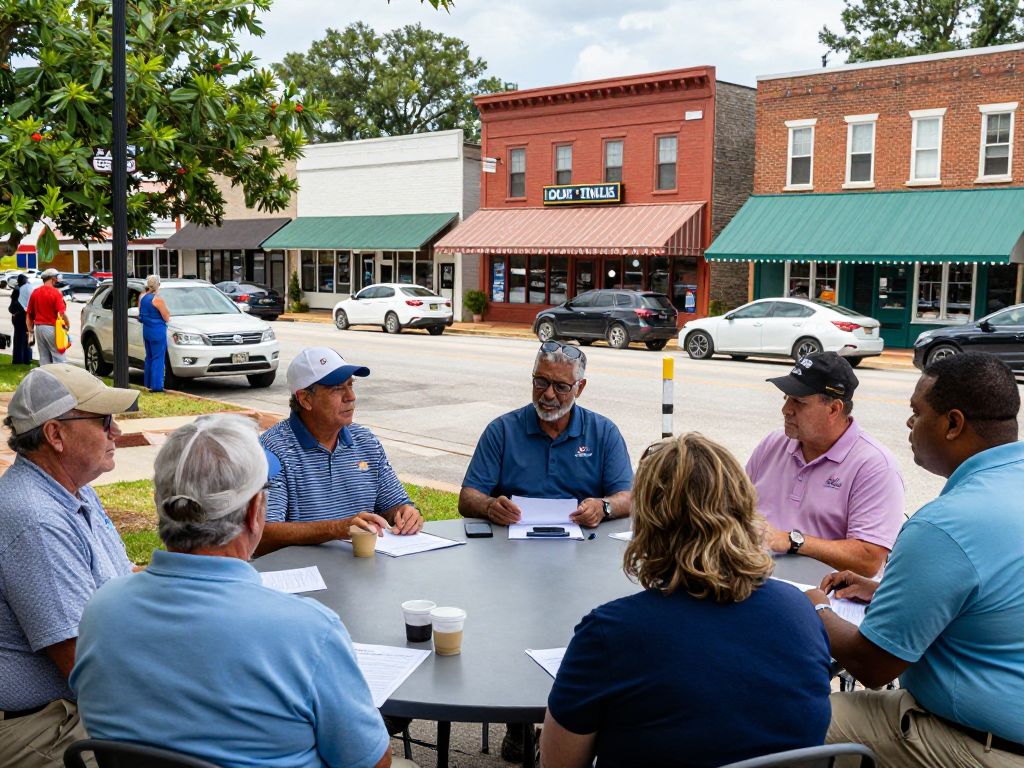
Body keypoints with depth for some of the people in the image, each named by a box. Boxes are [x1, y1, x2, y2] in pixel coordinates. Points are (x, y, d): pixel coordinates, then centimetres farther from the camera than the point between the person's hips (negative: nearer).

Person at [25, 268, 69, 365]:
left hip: (38, 327, 6)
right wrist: (67, 324, -1)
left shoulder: (35, 292, 9)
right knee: (58, 357, -4)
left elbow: (29, 314, 12)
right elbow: (61, 313, -17)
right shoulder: (55, 292, -10)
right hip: (52, 328, -6)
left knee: (43, 357, 12)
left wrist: (30, 329, 18)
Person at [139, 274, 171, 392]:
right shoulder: (158, 299, -16)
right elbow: (166, 317, -12)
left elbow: (141, 315, 16)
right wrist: (167, 311, 3)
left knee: (149, 357, 17)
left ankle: (148, 383, 22)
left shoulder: (142, 297, 7)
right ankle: (156, 385, -2)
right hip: (158, 332, -8)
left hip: (146, 331, 8)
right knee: (158, 358, -3)